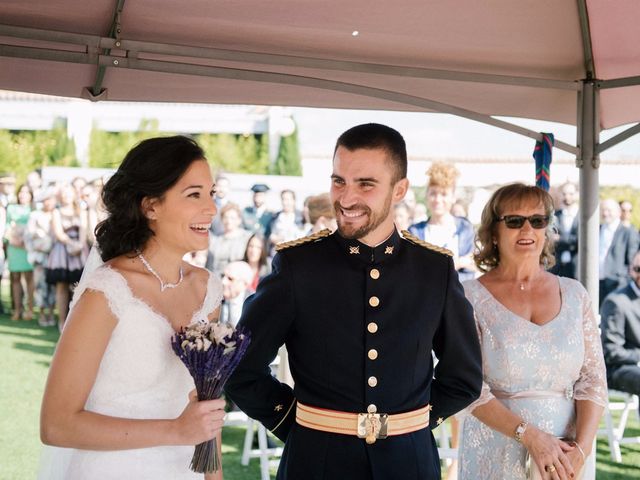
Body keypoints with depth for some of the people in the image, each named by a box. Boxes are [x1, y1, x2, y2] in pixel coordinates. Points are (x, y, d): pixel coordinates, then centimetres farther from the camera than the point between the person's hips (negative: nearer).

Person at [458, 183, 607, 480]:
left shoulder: (574, 294, 4)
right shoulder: (470, 297, -4)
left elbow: (593, 380, 1)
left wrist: (581, 450, -12)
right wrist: (530, 436, -18)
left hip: (567, 456, 2)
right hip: (497, 453, -2)